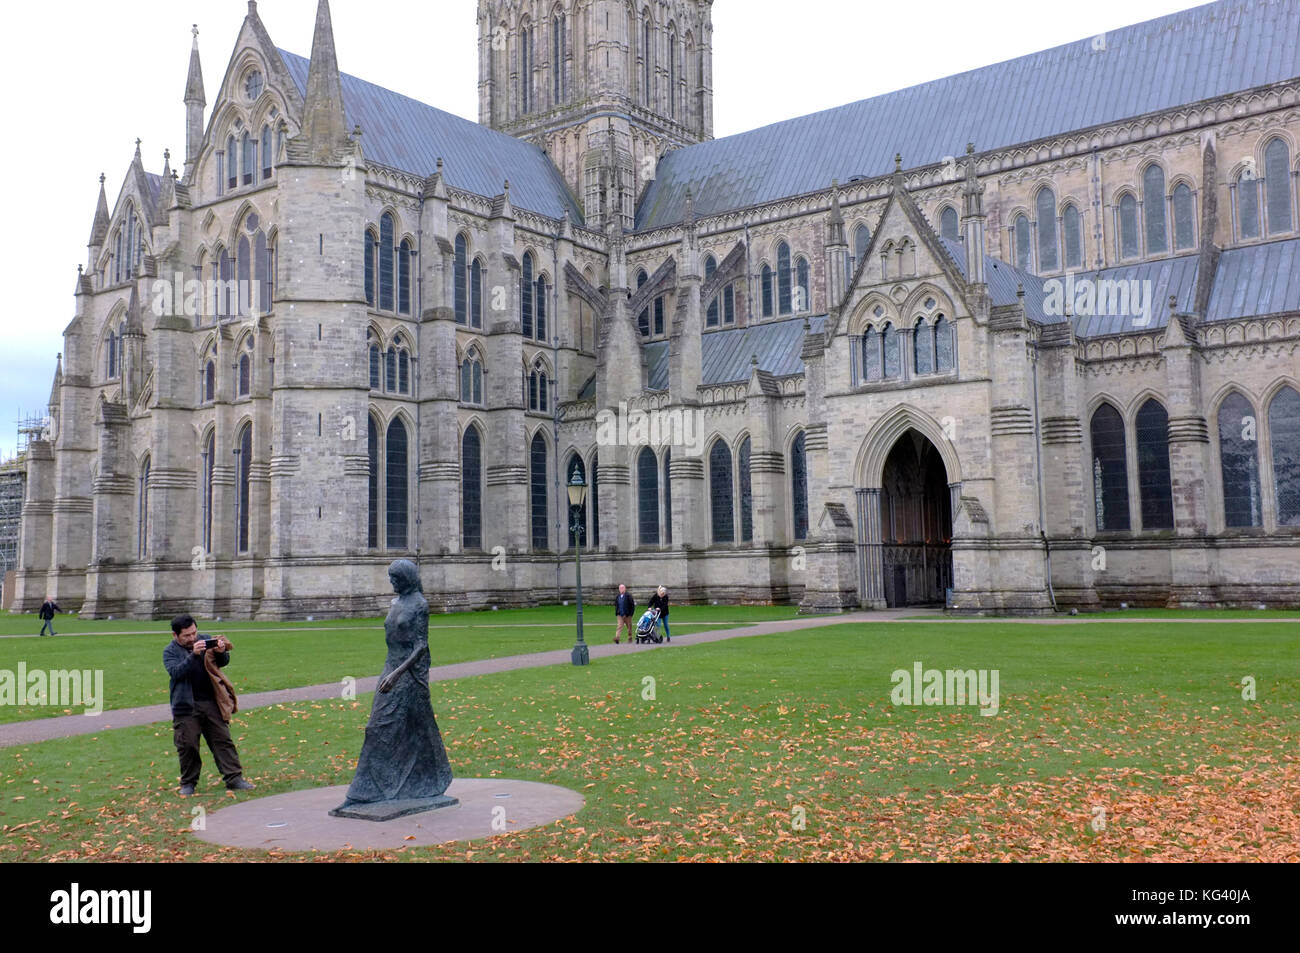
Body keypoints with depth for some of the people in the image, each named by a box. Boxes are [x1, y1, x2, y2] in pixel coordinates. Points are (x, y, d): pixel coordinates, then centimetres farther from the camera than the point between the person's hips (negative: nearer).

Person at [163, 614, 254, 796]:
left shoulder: (206, 640, 8)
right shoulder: (170, 651, 0)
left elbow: (223, 663, 9)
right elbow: (176, 672, -18)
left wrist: (221, 653, -15)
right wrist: (193, 655, -30)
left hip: (211, 702, 2)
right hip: (186, 706, -2)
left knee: (223, 740, 2)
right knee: (187, 746, 1)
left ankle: (234, 779, 4)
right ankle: (188, 783, 17)